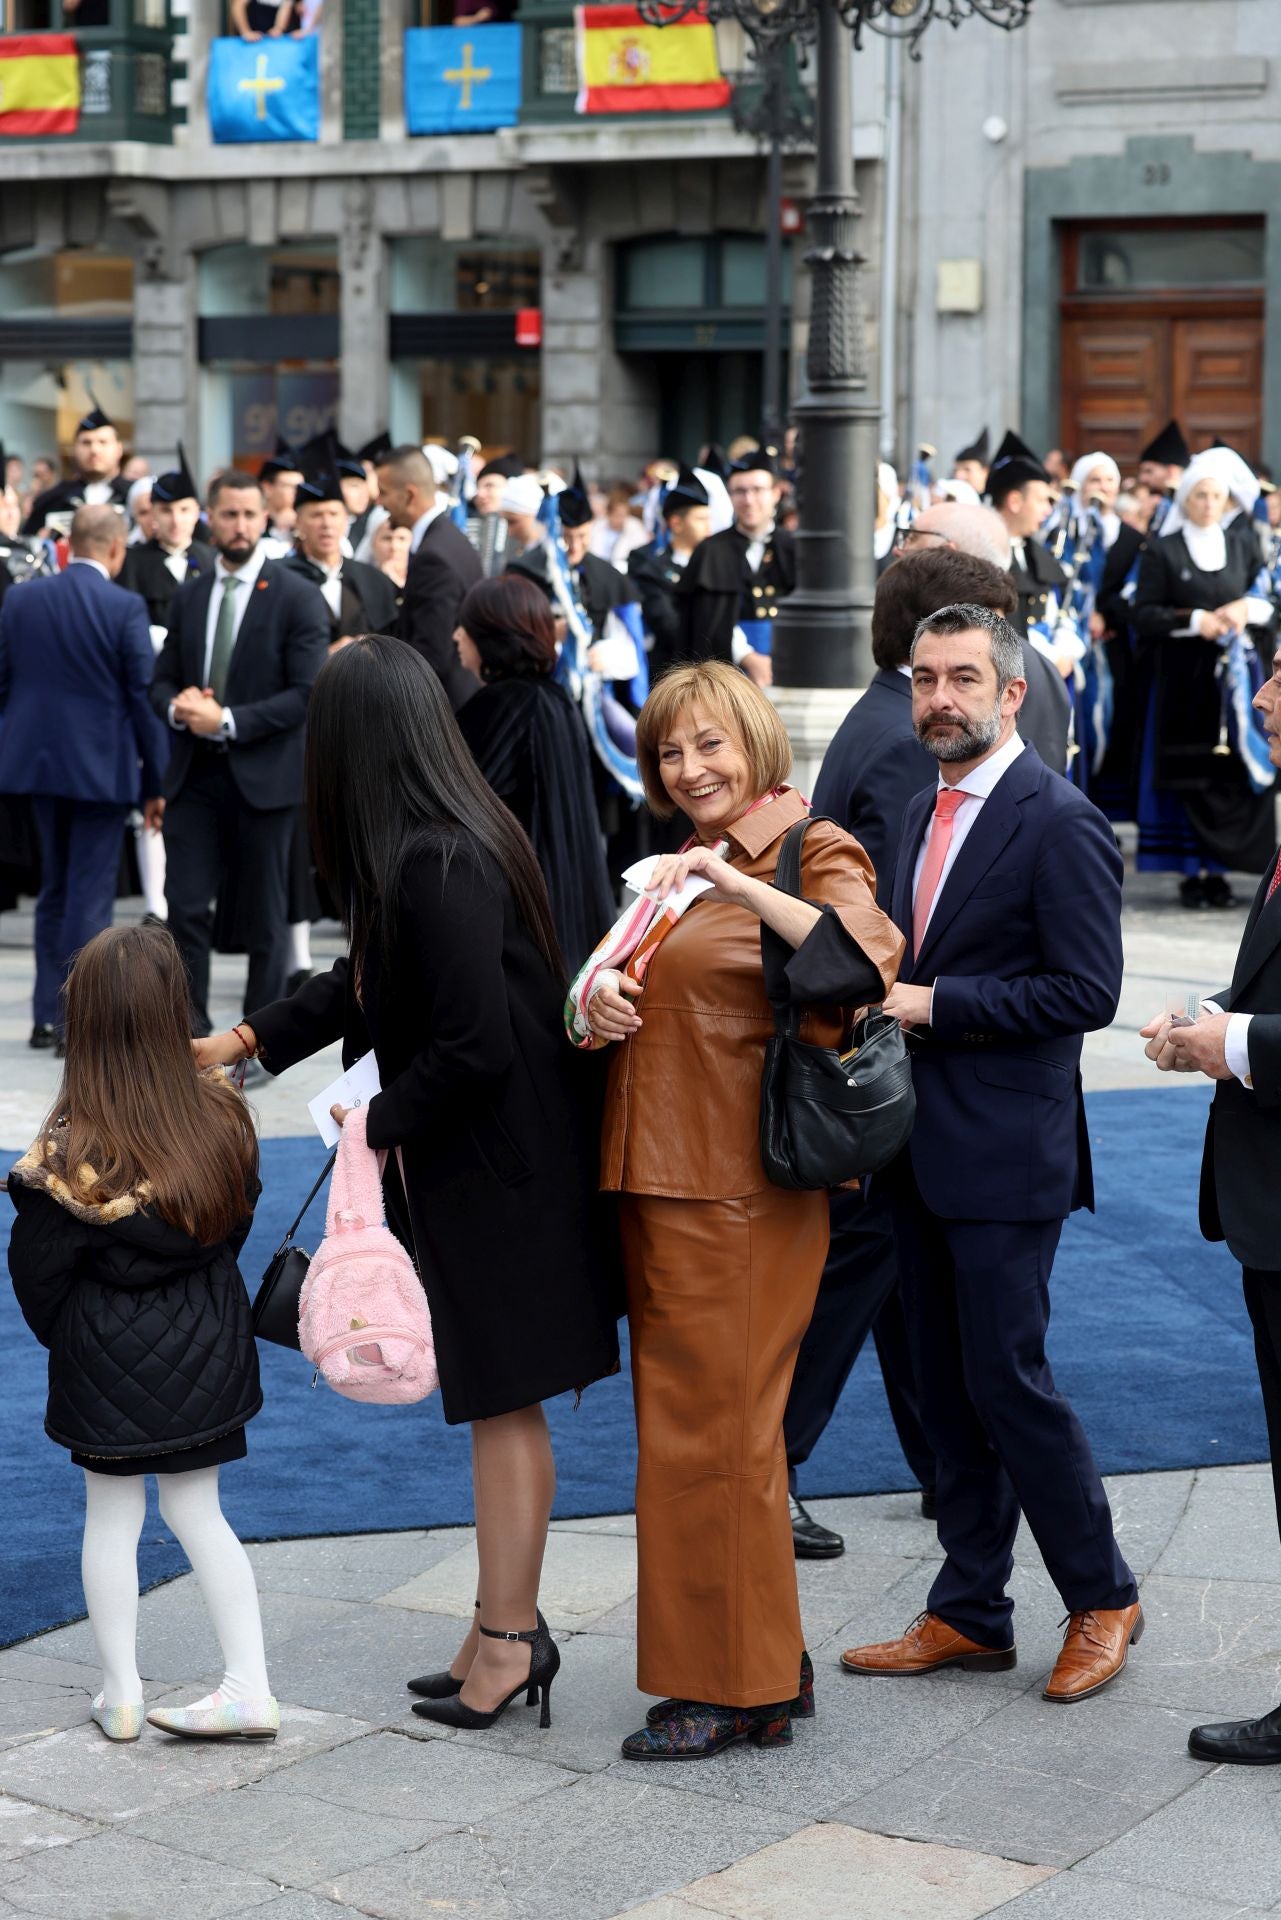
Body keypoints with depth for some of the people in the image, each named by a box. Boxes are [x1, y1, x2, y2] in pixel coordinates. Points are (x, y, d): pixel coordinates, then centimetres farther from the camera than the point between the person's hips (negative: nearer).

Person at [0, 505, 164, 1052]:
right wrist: (156, 781, -3)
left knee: (54, 892, 18)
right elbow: (143, 696, -10)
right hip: (102, 766, -5)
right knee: (90, 897, 1)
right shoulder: (125, 609, -12)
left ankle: (46, 1016, 19)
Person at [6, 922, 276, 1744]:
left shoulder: (71, 1155, -23)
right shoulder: (224, 1114, -10)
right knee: (198, 1511, 16)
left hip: (108, 1359, -4)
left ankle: (121, 1695, 21)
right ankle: (250, 1686, 14)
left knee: (112, 1518, 12)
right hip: (205, 1349, 4)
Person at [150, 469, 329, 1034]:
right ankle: (190, 1029, 7)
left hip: (263, 775, -4)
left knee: (264, 917, 5)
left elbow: (307, 694, -12)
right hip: (194, 774, 4)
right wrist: (178, 705, -9)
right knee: (185, 906, -3)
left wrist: (228, 721, -19)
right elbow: (162, 681, 15)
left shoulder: (297, 598, -5)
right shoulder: (189, 597, 11)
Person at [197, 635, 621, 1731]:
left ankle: (510, 1636, 11)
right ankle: (509, 1626, 23)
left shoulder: (438, 867, -24)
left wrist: (383, 1126, -11)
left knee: (503, 1403, 1)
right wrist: (250, 1039, 26)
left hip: (495, 1166, -9)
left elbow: (474, 1046, -26)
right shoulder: (450, 840, 7)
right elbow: (370, 977, 23)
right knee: (499, 1401, 14)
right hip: (477, 1159, 9)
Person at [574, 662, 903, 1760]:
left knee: (711, 1430, -4)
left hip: (742, 1189, -8)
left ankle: (731, 1688, 7)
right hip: (658, 1177, 8)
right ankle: (770, 1666, 24)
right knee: (691, 1420, 13)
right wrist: (599, 998, 3)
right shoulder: (678, 870, 17)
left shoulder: (815, 853, -8)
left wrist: (741, 880, -33)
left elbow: (864, 965, -28)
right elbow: (632, 991, 26)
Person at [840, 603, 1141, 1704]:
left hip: (1006, 1154, -8)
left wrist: (934, 1006, -18)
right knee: (947, 1389, 12)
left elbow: (1087, 992, -18)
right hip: (923, 1150, 8)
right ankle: (969, 1615, 22)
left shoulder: (1059, 822, -12)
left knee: (1008, 1381, -5)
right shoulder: (926, 815, 14)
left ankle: (1102, 1598, 13)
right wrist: (884, 1001, 2)